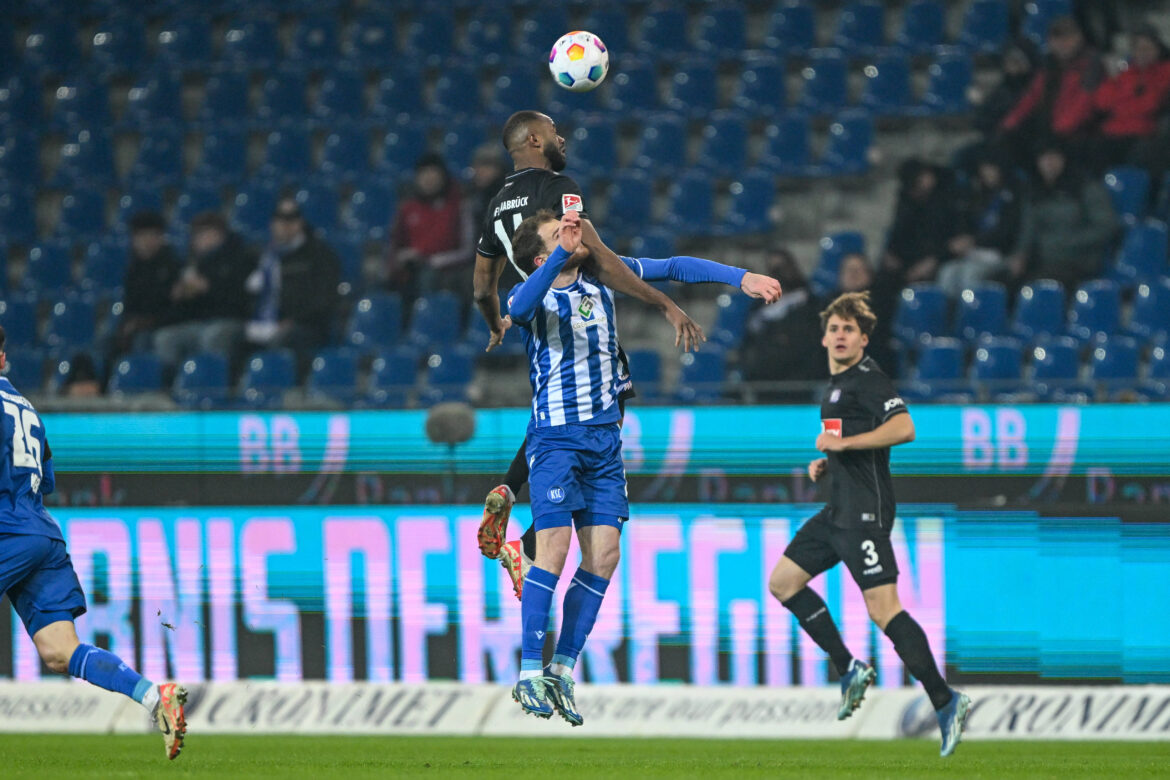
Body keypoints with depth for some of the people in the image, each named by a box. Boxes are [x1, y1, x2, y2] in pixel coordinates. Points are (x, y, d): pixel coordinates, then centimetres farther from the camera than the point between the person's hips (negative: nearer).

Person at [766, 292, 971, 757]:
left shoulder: (867, 379, -10)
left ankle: (945, 702, -17)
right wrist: (825, 464, 15)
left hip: (865, 511, -10)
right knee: (782, 582, 12)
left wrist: (843, 442, -21)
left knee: (883, 608, -16)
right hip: (839, 510, 10)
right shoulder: (836, 384, 20)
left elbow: (903, 428, -25)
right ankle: (849, 670, 14)